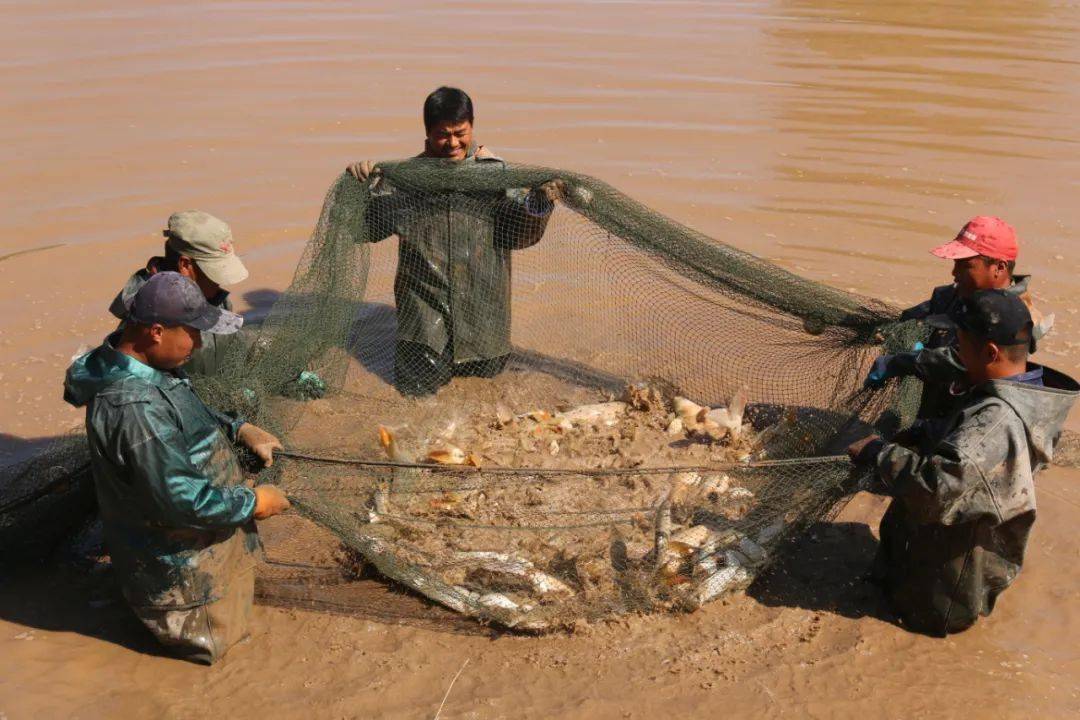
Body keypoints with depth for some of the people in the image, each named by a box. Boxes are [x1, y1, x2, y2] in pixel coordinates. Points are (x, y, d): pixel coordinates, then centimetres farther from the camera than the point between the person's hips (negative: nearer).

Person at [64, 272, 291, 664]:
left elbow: (192, 418, 14)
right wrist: (253, 502, -19)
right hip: (181, 567, -10)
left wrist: (239, 429, -1)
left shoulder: (140, 362, -5)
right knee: (211, 644, 10)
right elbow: (183, 500, -33)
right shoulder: (134, 407, -36)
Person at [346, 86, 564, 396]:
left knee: (488, 370, 13)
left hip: (481, 299, 1)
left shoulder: (496, 172, -5)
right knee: (417, 385, -1)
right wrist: (365, 187, -19)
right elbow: (370, 227, -3)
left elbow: (519, 235, -6)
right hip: (425, 298, -1)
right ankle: (432, 349, 32)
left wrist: (539, 202, -24)